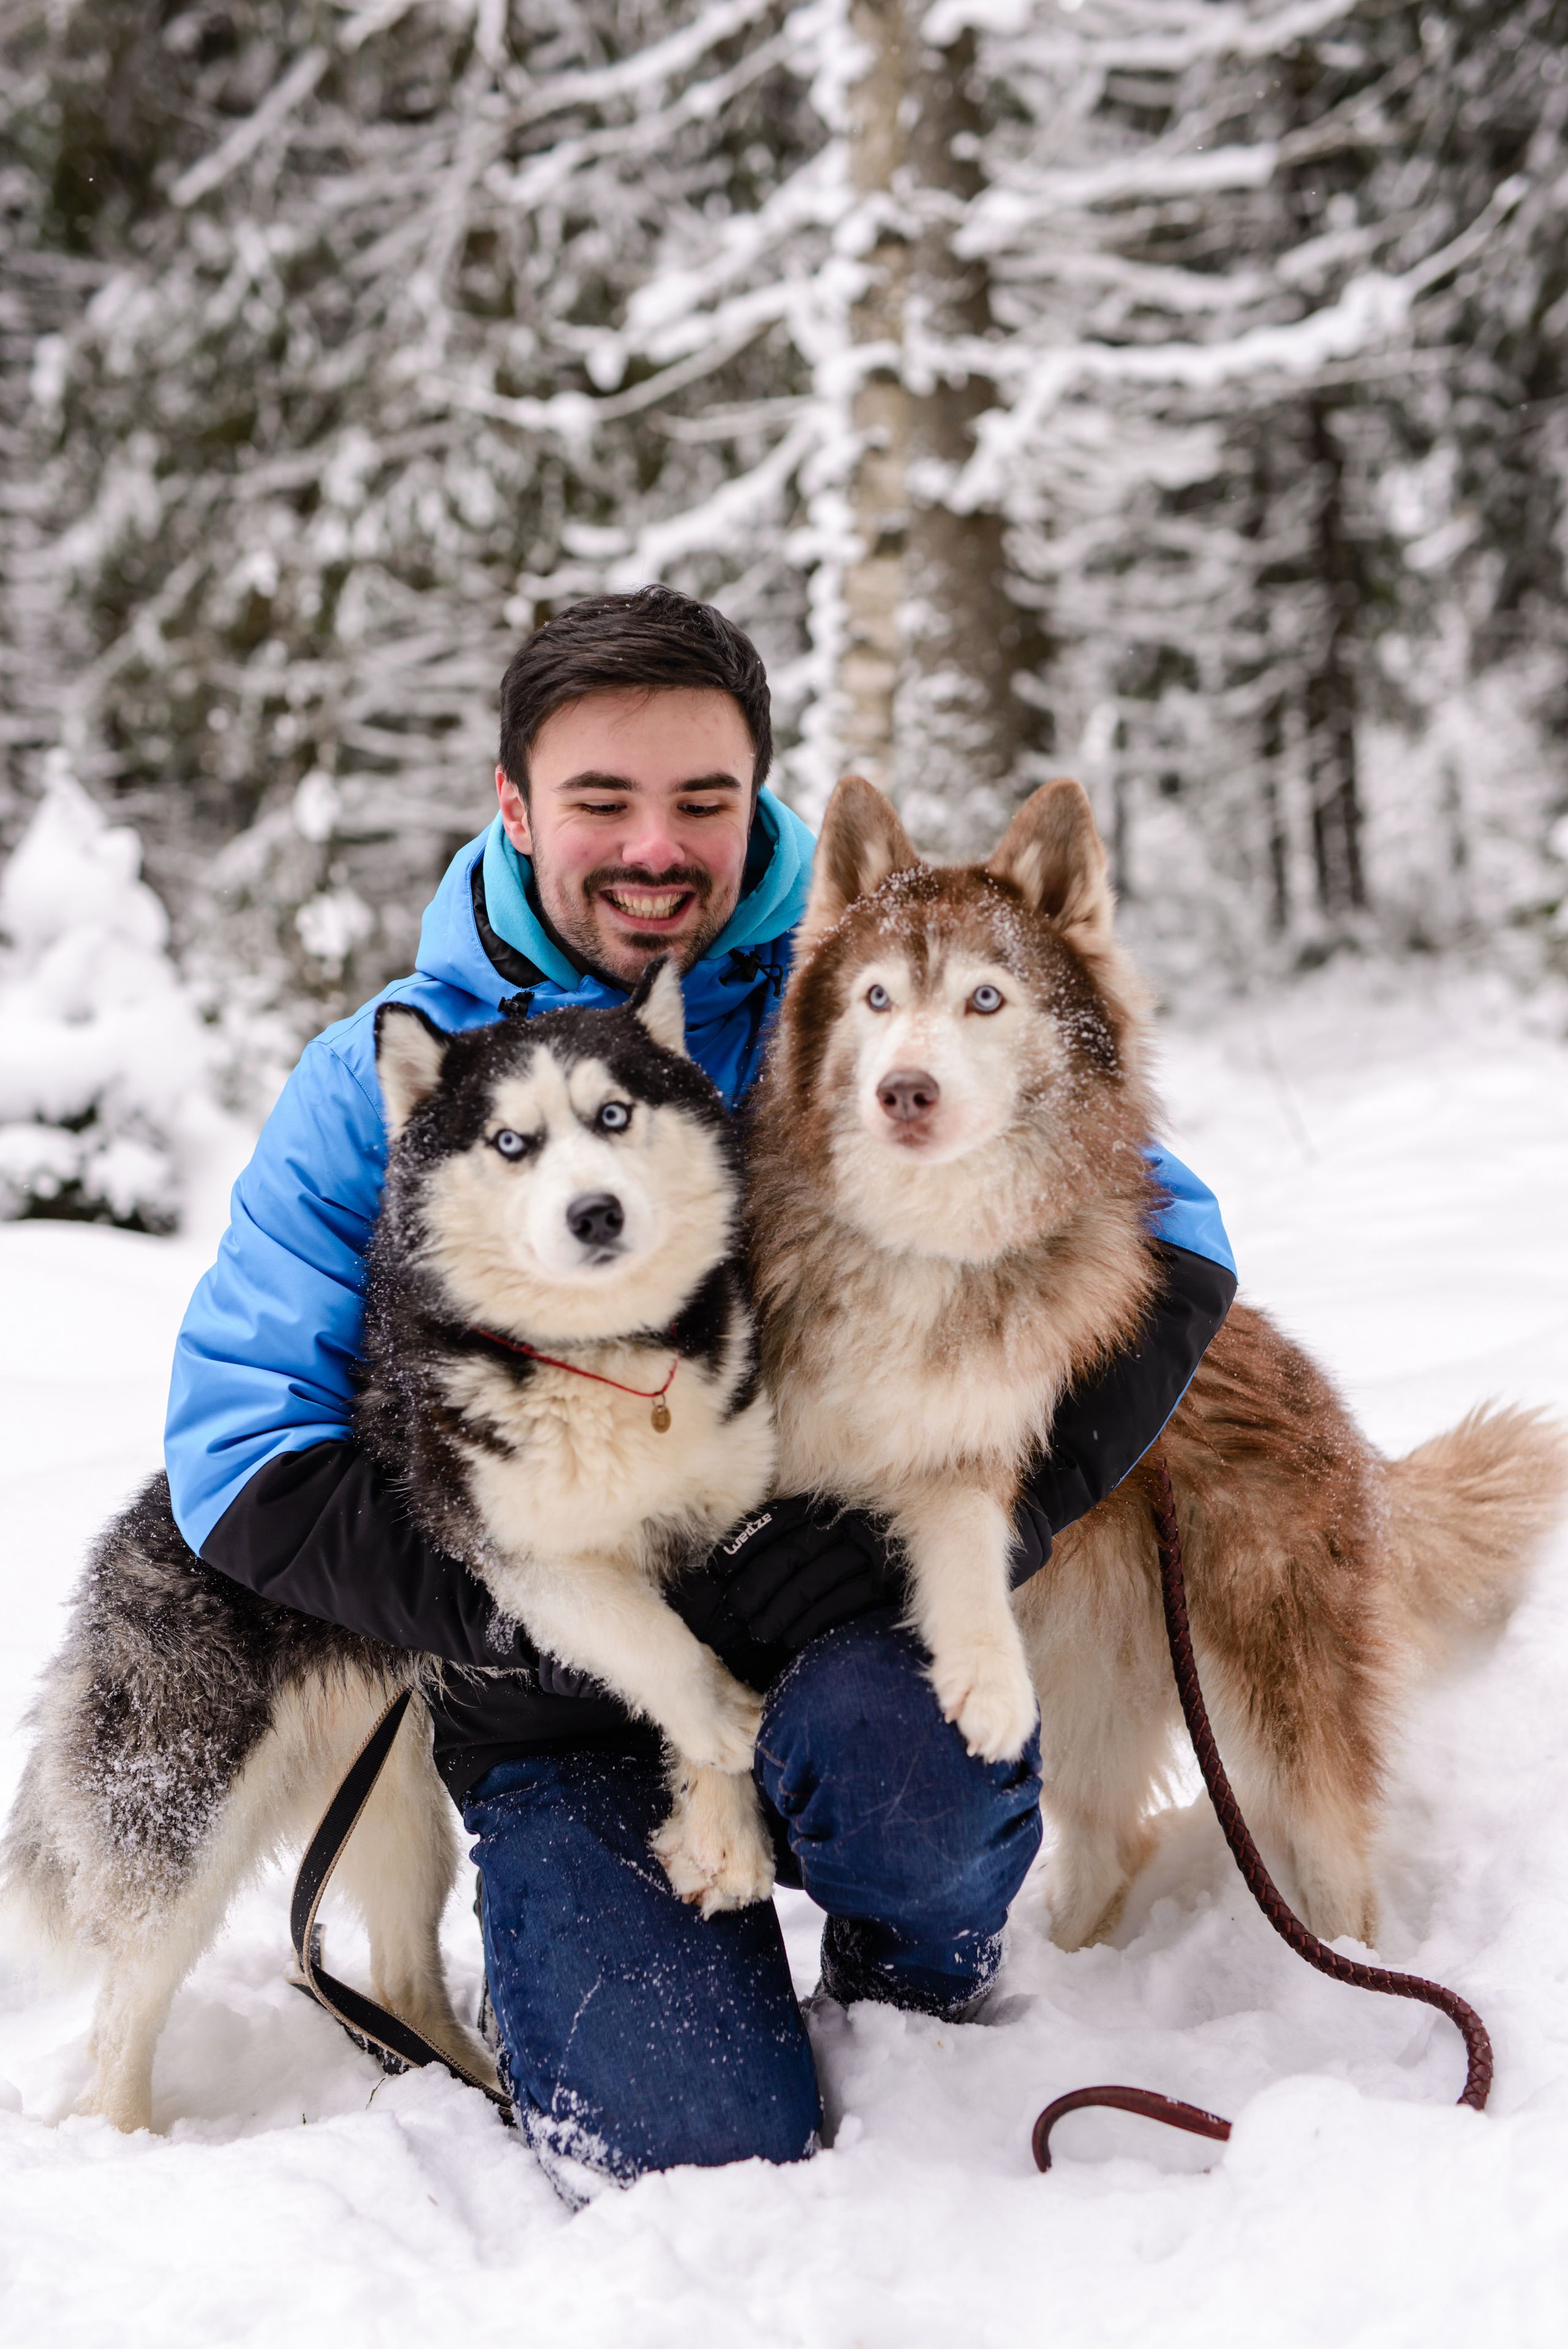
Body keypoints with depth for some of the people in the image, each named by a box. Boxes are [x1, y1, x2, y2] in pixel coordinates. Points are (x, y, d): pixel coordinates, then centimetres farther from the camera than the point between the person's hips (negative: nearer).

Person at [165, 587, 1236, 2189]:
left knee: (890, 1759, -35)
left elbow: (1165, 1242, -5)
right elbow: (243, 1454, -4)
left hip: (858, 1634, 0)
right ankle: (566, 1988, 18)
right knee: (695, 2149, -19)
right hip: (570, 1734, 1)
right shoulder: (381, 1079, 0)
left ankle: (920, 1998, 2)